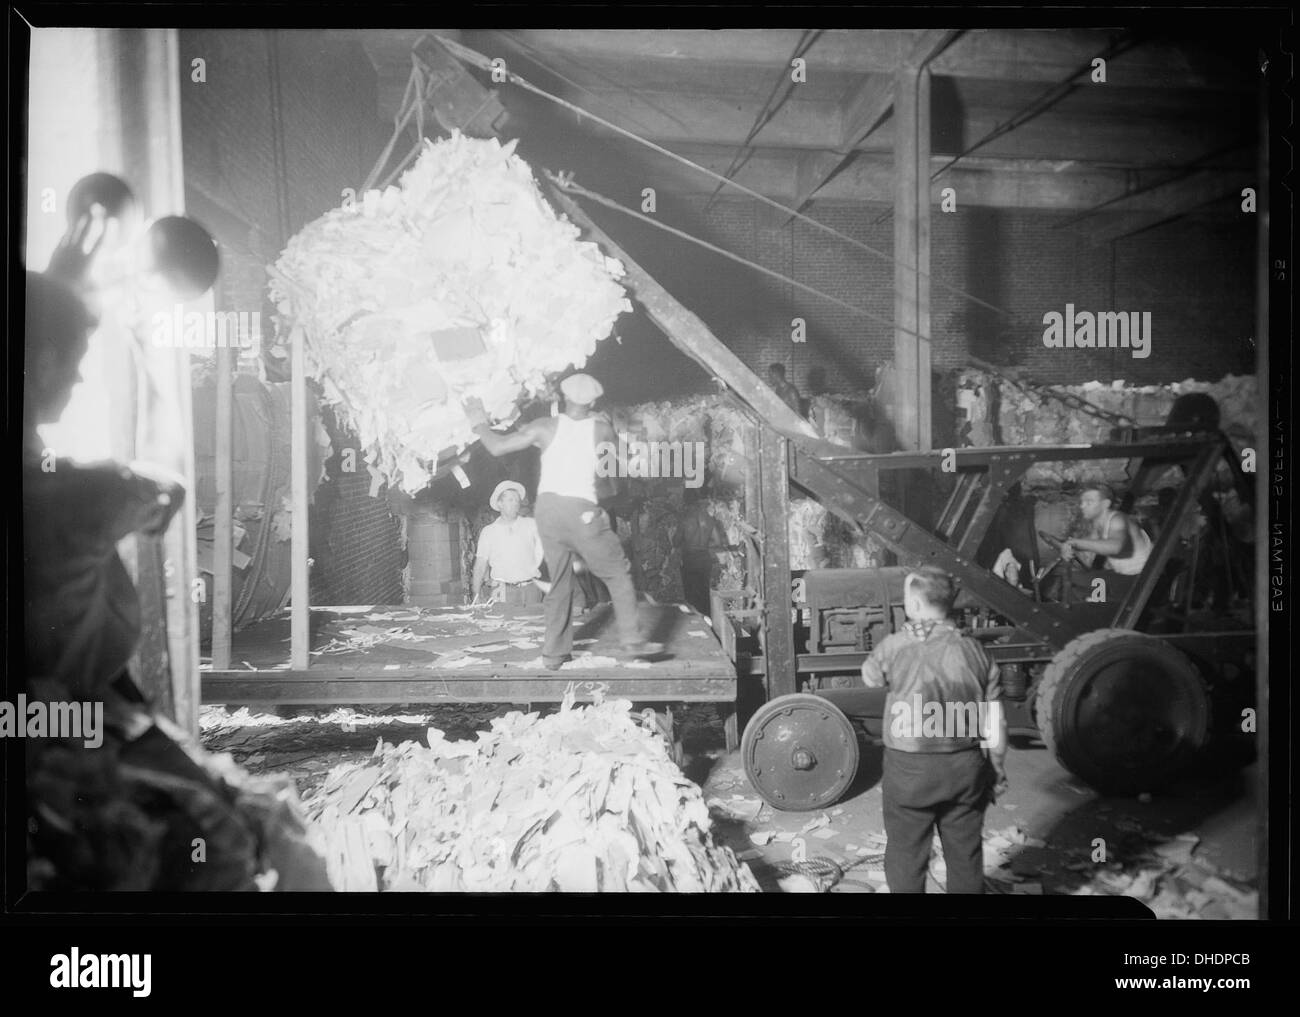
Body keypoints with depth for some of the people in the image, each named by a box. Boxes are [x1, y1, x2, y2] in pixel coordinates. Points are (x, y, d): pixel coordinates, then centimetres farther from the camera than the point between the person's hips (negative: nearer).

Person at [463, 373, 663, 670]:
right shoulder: (601, 428, 2)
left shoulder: (546, 427, 2)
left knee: (559, 582, 15)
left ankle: (554, 652, 18)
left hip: (547, 508, 3)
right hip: (581, 511, -3)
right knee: (618, 573, 9)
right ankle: (630, 640, 4)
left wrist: (479, 423, 19)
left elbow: (498, 447, 2)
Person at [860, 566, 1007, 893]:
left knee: (905, 857, 13)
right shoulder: (974, 651, -5)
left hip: (908, 769, -3)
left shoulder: (894, 648, -14)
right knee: (965, 854, 18)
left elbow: (869, 676, 8)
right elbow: (995, 723, 0)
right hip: (965, 768, 3)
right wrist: (997, 768, 14)